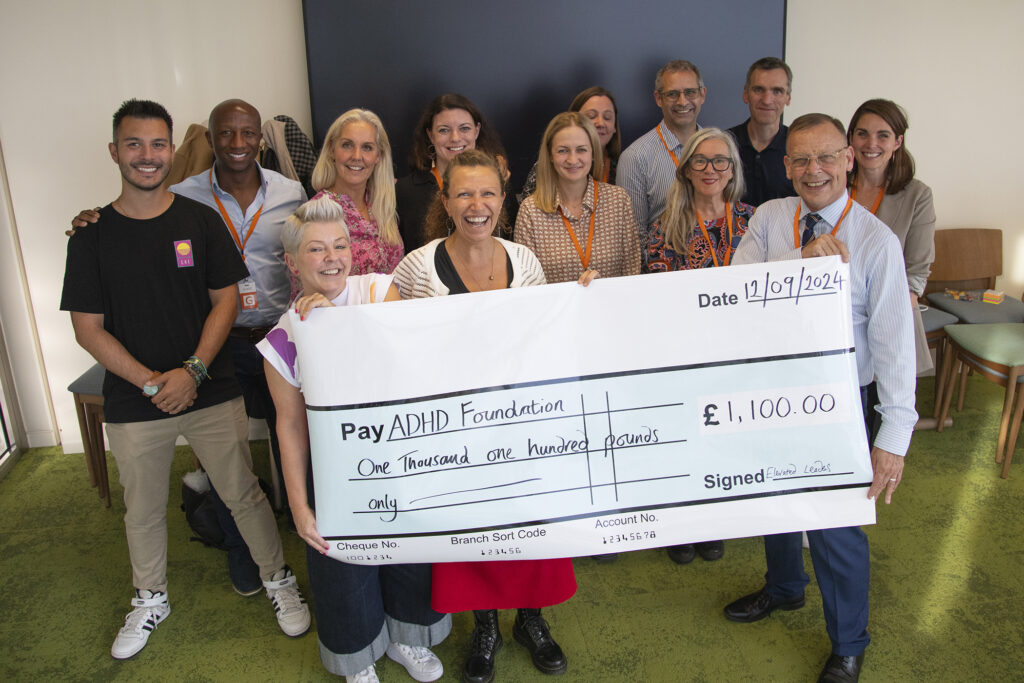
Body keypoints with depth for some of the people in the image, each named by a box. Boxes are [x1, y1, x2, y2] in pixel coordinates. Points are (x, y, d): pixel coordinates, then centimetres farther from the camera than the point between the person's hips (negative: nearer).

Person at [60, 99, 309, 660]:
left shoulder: (200, 220, 0)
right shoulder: (92, 235, -1)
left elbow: (226, 300, -1)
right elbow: (88, 327, -2)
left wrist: (192, 371, -13)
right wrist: (149, 382, -13)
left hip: (211, 392, -1)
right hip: (131, 403, 1)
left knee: (244, 494, 7)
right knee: (142, 511, 17)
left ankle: (278, 580, 29)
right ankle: (150, 599, 40)